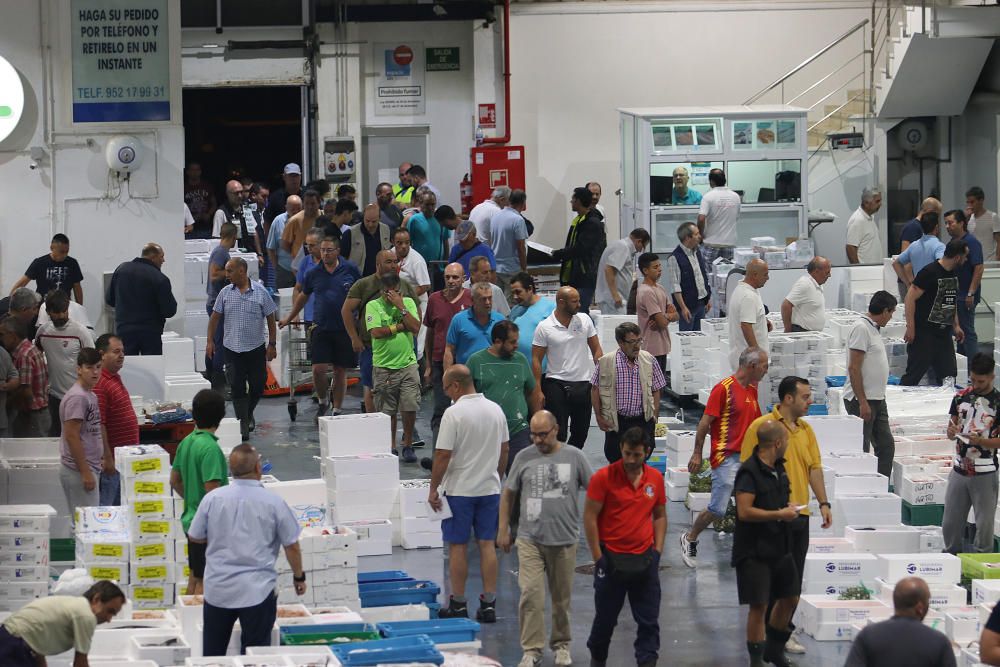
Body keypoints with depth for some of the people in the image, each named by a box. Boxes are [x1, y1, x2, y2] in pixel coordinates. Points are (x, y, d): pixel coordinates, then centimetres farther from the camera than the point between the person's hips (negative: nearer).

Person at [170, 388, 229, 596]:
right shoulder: (210, 448, -21)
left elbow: (175, 481, 15)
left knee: (194, 576, 17)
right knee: (206, 580, -2)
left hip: (191, 519, 9)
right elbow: (212, 490, -24)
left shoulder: (186, 443, 5)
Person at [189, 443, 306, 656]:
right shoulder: (273, 502, -9)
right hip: (258, 590, -2)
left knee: (212, 653, 14)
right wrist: (299, 577, 14)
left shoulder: (212, 498, -5)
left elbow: (194, 537, 7)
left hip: (218, 589, 2)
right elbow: (292, 546, -2)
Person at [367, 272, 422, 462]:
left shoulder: (408, 302, 5)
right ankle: (390, 447, 17)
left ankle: (408, 446, 11)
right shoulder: (373, 306, -1)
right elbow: (376, 332, -14)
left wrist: (401, 306, -10)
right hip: (383, 366, -1)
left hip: (407, 363, 1)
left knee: (410, 409, -2)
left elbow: (416, 328, -7)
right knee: (387, 411, 5)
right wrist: (401, 327, -8)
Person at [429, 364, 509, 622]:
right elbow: (504, 450, 12)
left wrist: (433, 489, -7)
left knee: (458, 546, 3)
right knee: (487, 544, 7)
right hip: (489, 488, 5)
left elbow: (443, 455, -16)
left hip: (459, 491, -5)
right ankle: (489, 604, 7)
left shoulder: (454, 413, -16)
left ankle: (458, 605, 8)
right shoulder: (495, 410, 4)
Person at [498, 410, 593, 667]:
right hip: (530, 538, 0)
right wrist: (503, 528, 8)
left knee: (562, 597, 10)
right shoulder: (524, 458, 3)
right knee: (530, 593, -10)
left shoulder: (574, 457, 0)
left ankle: (561, 644, 26)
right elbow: (508, 494, 11)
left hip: (564, 539, 0)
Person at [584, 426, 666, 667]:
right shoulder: (603, 477, -10)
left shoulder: (655, 478, 3)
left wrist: (657, 550, 4)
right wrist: (597, 557, -10)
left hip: (645, 558, 3)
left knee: (649, 619, 1)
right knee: (606, 616, 10)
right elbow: (589, 516, -8)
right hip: (612, 557, -3)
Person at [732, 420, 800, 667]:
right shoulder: (749, 472, -18)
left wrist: (789, 506, 6)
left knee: (790, 598, 17)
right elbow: (744, 512, -26)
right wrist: (780, 514, -20)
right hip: (755, 551, -9)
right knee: (759, 605, -5)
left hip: (779, 547, 9)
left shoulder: (778, 468, 10)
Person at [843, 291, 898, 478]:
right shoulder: (861, 328, -15)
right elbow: (854, 368, -20)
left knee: (886, 445, 9)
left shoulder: (874, 329, 15)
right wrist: (863, 403, -22)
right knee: (861, 450, -5)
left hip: (877, 399, 10)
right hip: (862, 400, -10)